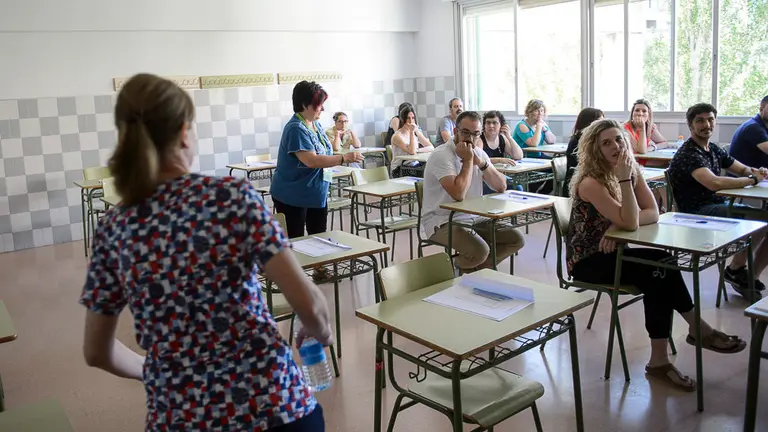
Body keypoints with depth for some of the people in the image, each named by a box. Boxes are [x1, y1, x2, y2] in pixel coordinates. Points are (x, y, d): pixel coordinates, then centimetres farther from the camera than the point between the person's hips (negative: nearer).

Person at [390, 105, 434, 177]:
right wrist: (411, 132, -22)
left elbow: (431, 147, 2)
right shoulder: (397, 136, -11)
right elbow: (412, 152, -23)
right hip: (399, 170, -6)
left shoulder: (416, 132, 9)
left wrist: (417, 150, -13)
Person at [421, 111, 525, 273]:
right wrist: (468, 161, -18)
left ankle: (476, 268, 8)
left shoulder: (478, 153, 8)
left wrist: (481, 163, -12)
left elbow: (501, 187, 2)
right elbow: (458, 194, -28)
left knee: (516, 239, -5)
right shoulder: (441, 155, -16)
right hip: (442, 222, -8)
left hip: (473, 218, 8)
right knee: (479, 250, -31)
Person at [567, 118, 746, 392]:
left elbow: (653, 214, -6)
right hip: (587, 261, -7)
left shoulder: (633, 170, 3)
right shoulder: (591, 183, -20)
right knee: (659, 269, -24)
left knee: (660, 274, -21)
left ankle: (660, 361, -16)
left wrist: (618, 225, -22)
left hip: (612, 252, 7)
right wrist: (623, 179, -28)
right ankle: (699, 330, -6)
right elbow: (630, 223, -27)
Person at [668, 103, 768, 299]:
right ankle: (735, 268, -2)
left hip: (719, 205, 9)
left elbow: (742, 169, 22)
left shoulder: (713, 149, 15)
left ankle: (750, 278, 7)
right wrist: (752, 179, -16)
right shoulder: (688, 154, -15)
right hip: (698, 212, -9)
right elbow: (714, 183, -29)